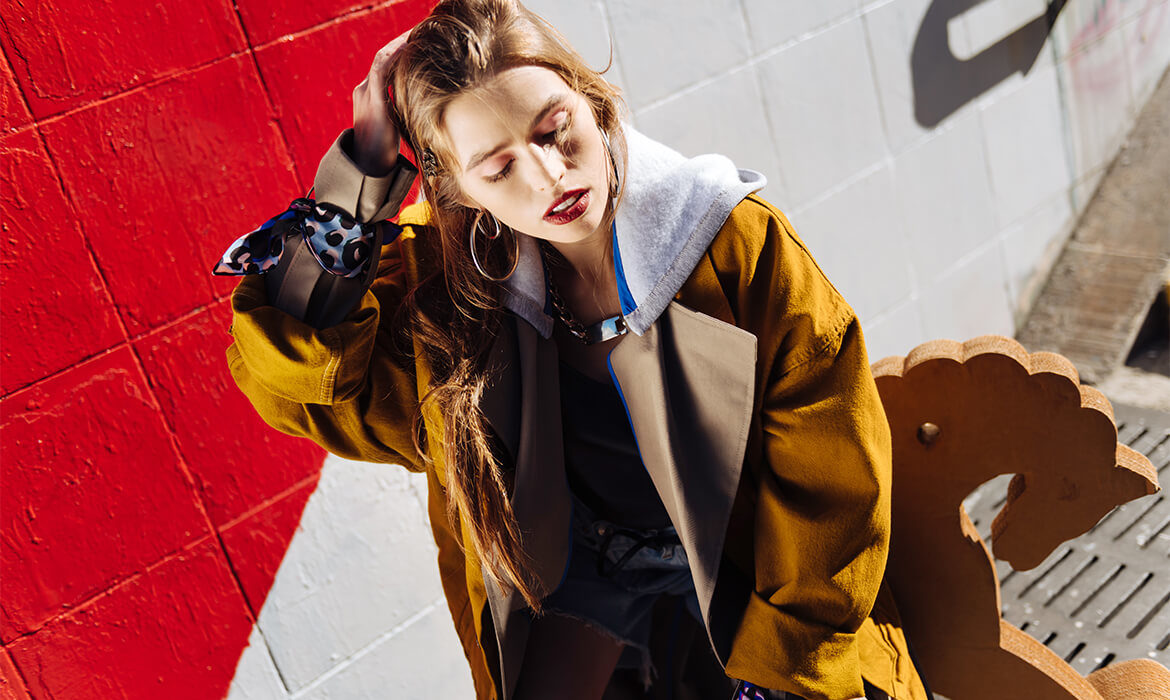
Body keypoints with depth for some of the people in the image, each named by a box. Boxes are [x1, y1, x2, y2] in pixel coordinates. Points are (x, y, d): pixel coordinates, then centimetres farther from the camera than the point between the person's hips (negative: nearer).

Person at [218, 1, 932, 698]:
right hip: (581, 582, 1)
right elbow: (291, 372, -16)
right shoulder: (450, 274, -7)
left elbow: (832, 484, -11)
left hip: (743, 573, 0)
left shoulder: (744, 247, -15)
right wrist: (363, 166, -21)